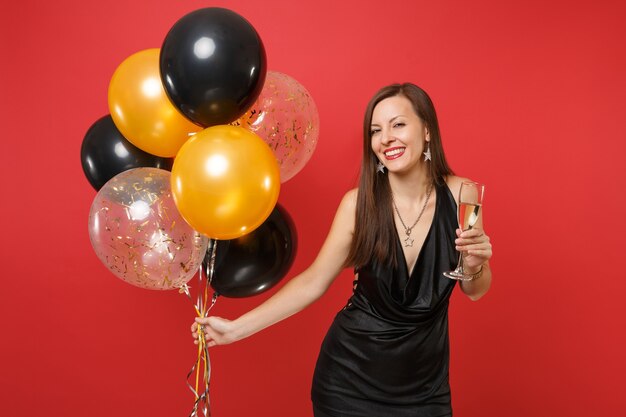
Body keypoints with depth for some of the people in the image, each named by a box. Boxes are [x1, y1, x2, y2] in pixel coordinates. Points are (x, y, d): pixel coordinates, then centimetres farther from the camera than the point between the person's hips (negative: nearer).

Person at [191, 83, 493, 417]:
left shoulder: (459, 195, -12)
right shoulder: (358, 204, -16)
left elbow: (475, 291, 0)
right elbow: (313, 282, -6)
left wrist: (474, 265, -22)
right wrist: (236, 328, -8)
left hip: (424, 376, 1)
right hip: (352, 368, -1)